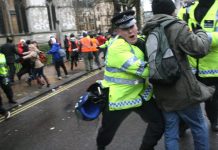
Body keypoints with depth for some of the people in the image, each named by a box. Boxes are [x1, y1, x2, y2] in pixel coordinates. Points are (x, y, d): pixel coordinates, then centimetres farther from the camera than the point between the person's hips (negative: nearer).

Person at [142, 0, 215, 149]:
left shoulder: (148, 33, 8)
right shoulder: (177, 27, -14)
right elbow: (200, 49, -15)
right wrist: (200, 31, 3)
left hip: (163, 92, 6)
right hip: (183, 90, -6)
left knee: (170, 131, 16)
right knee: (199, 126, 16)